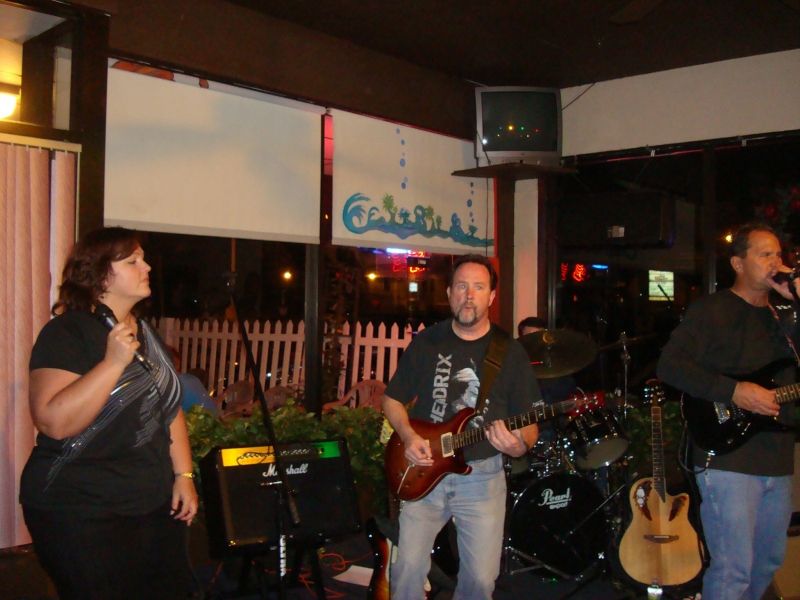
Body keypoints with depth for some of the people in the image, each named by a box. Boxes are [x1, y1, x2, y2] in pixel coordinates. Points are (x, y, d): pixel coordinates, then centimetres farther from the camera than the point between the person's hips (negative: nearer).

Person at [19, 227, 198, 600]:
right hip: (82, 515, -7)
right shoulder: (66, 333, -13)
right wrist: (114, 362, -28)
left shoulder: (145, 333, 11)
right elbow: (54, 422, -26)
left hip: (155, 505, 7)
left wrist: (183, 475, 8)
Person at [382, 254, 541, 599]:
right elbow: (392, 399, 10)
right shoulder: (426, 342, 3)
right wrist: (408, 436, -8)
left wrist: (520, 445, -21)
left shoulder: (510, 351, 0)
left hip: (482, 475, 0)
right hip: (423, 471, 1)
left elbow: (529, 423, 1)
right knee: (408, 569, -4)